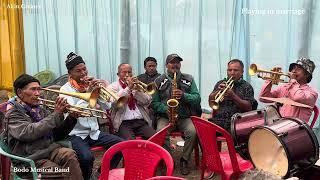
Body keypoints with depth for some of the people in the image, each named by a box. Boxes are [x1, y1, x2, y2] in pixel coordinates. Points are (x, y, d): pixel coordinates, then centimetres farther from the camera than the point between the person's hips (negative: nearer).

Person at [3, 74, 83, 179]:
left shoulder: (40, 109, 18)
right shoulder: (13, 113, 1)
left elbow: (57, 134, 18)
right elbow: (29, 133, -18)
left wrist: (72, 118, 2)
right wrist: (56, 114, -16)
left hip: (50, 150, 5)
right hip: (31, 159, -5)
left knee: (69, 154, -29)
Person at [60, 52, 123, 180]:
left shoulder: (92, 84, 7)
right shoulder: (65, 89, -7)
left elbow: (106, 107, 4)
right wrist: (87, 93, -25)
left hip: (94, 132, 5)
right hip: (76, 135, -5)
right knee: (87, 157, -32)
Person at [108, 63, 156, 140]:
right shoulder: (113, 87, 10)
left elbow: (147, 101, 7)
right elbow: (115, 103, -9)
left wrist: (137, 90, -6)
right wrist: (128, 88, -11)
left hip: (141, 121, 3)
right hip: (123, 123, -3)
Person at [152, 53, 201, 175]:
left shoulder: (189, 79, 9)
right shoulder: (159, 81, 6)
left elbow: (197, 98, 2)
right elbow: (154, 102, 3)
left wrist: (184, 95, -16)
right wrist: (166, 109, -16)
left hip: (185, 117, 1)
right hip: (165, 116, 0)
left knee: (192, 132, -28)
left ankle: (184, 161, -5)